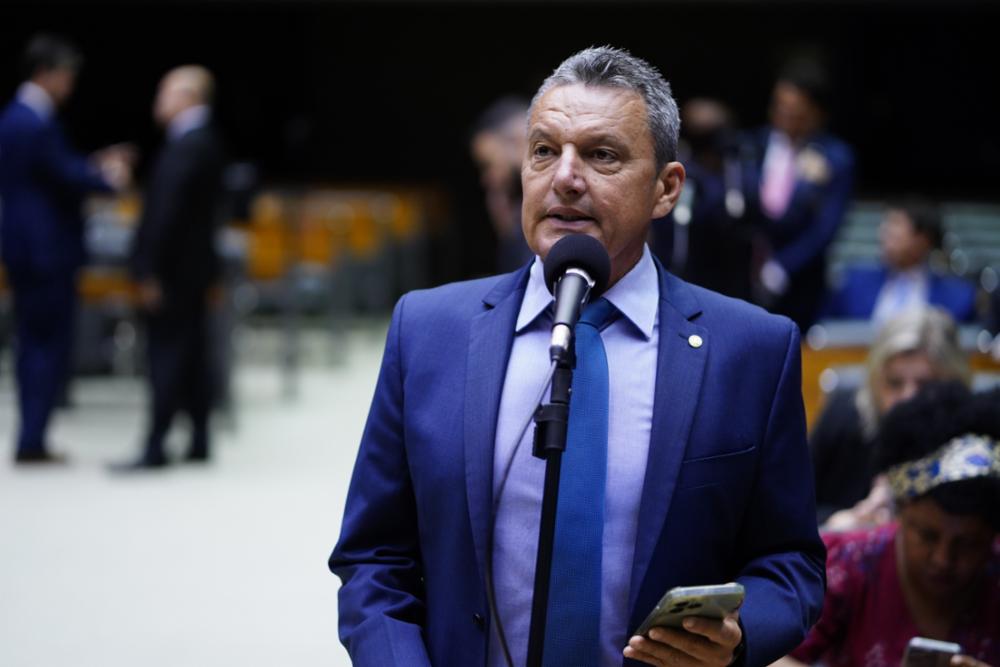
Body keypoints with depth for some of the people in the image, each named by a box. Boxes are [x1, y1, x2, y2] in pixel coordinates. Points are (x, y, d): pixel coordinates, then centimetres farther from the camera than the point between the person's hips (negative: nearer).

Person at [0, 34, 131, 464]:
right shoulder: (38, 124, -19)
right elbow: (67, 178, -16)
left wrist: (94, 167, 12)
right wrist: (109, 179, 0)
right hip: (47, 247, -10)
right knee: (51, 344, -4)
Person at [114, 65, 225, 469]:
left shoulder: (186, 147, -18)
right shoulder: (205, 141, 12)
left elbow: (168, 210, -22)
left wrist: (149, 270, -21)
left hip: (173, 268, -9)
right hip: (194, 265, 9)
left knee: (167, 356, -8)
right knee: (192, 354, 12)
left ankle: (155, 447, -7)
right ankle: (199, 442, 17)